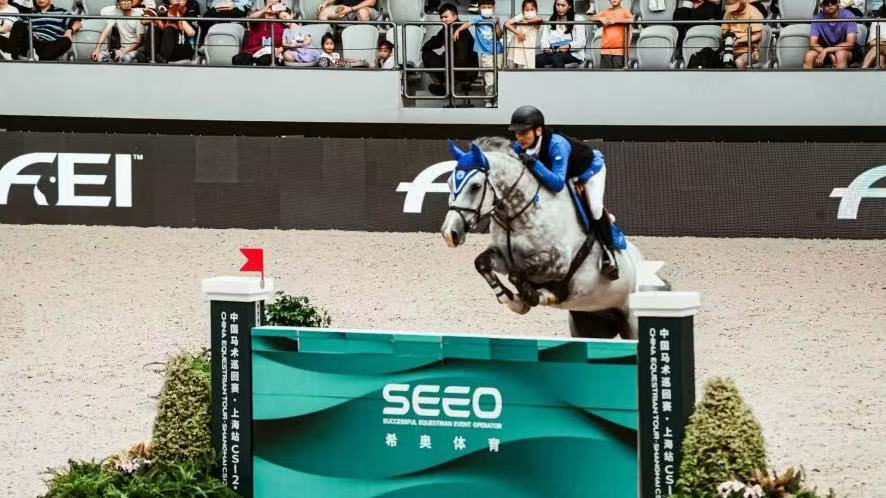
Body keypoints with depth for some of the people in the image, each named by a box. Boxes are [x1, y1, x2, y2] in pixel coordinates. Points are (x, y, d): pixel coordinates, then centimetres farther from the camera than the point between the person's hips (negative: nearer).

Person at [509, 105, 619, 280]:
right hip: (567, 175, 7)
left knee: (594, 207, -24)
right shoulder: (519, 148, -25)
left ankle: (608, 253, -6)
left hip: (590, 168, -7)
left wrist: (534, 164, -59)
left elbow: (557, 183, -52)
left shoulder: (556, 144, -46)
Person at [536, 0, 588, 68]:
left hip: (572, 54, -4)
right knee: (537, 59, -29)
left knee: (557, 58, -38)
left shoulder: (578, 19, 6)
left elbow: (581, 42, -2)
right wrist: (545, 47, -11)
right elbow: (545, 39, 13)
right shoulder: (550, 20, 21)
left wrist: (568, 47, -21)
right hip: (552, 53, 4)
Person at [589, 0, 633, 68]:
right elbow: (591, 18, 11)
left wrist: (615, 20, -17)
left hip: (619, 49, -4)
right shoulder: (606, 11, 13)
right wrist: (600, 19, -8)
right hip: (606, 48, 4)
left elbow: (631, 19, -18)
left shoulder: (624, 11, 2)